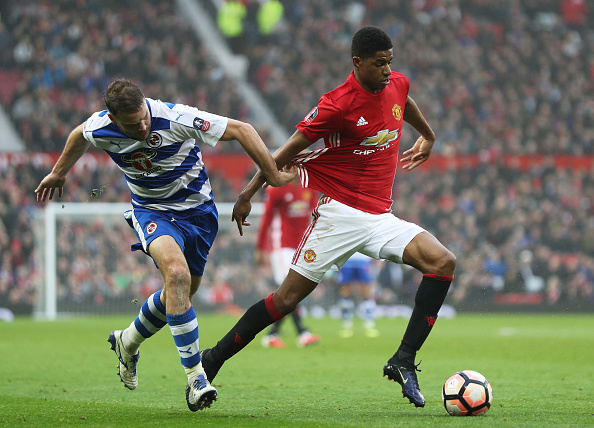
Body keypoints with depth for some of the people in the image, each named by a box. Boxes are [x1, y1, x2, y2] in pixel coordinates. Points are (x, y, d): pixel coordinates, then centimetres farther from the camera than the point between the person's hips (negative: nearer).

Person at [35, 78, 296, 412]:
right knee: (177, 274, -29)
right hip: (153, 211, 0)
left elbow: (240, 129, -22)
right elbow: (80, 136, 10)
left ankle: (128, 343, 41)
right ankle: (195, 378, -27)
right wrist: (60, 172, 27)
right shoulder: (100, 128, -17)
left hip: (198, 212, 0)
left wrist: (274, 175, -22)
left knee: (182, 293, 10)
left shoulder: (176, 118, -28)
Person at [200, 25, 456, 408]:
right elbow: (291, 149, -6)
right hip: (340, 214, -6)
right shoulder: (336, 104, -15)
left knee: (444, 262, -16)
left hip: (381, 218, 6)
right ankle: (213, 359, 8)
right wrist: (249, 193, -2)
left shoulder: (397, 85, 5)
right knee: (288, 296, -6)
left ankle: (403, 362, -15)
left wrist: (428, 137, 49)